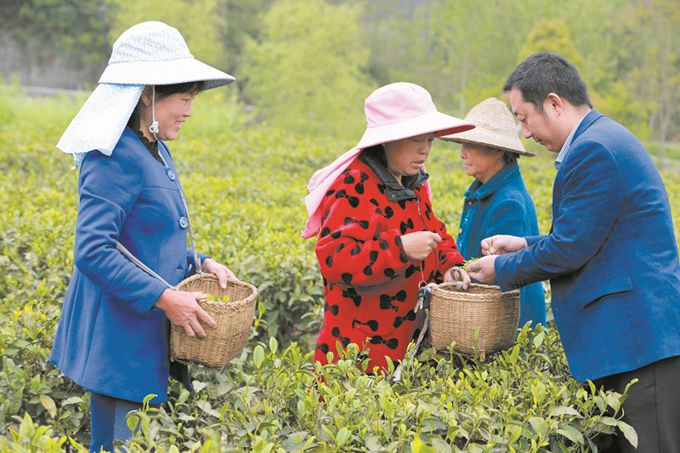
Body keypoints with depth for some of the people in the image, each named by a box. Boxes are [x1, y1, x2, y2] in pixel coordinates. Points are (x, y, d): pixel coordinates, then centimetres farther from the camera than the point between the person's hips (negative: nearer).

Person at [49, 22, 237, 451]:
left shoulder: (155, 151, 12)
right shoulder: (116, 158, -18)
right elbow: (92, 253, -24)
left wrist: (199, 263, 6)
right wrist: (164, 298, -24)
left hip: (150, 338, 10)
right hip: (119, 338, -10)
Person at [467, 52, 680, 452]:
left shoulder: (594, 150, -15)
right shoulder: (605, 139, 18)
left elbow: (569, 249, -16)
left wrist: (502, 268, -1)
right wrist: (526, 246, 17)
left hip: (638, 340, -11)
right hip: (635, 334, 11)